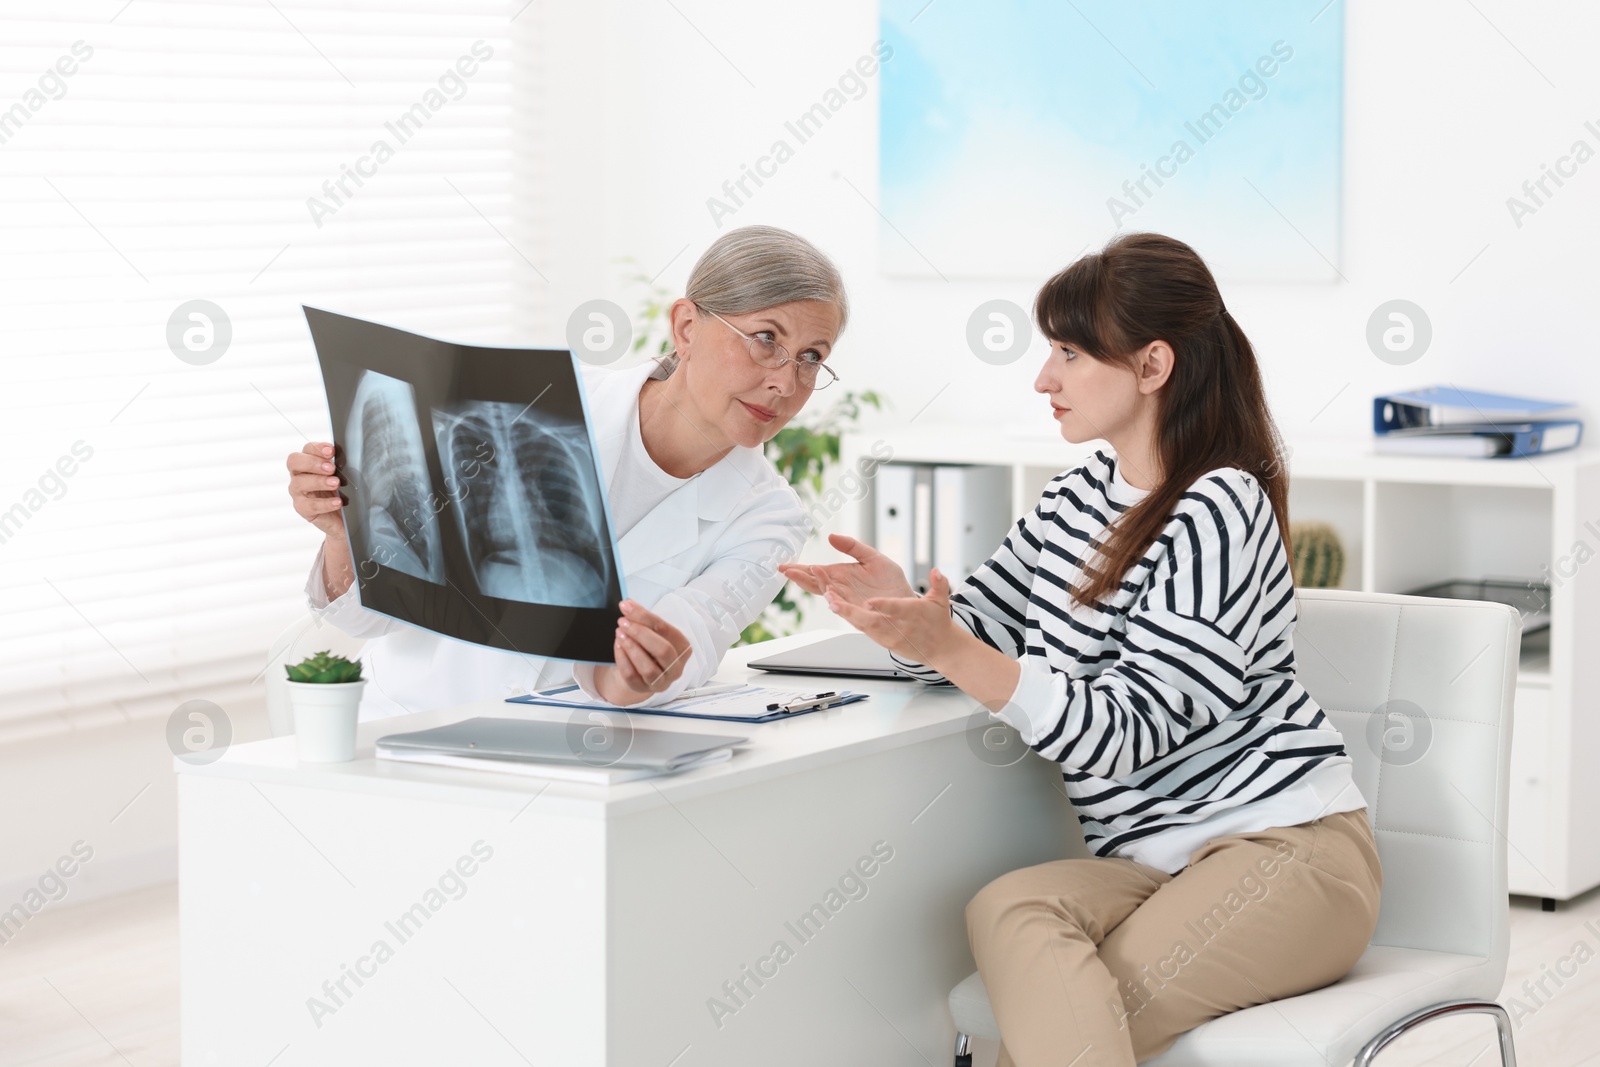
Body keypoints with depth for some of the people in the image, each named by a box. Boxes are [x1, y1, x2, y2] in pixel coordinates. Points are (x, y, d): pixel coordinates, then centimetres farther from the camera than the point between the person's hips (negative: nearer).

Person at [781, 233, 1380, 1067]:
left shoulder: (1219, 513, -12)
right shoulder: (1075, 499, 14)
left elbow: (1125, 732, -19)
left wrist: (950, 651, -27)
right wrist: (903, 608, -9)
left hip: (1286, 846, -7)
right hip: (1156, 860, 7)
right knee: (1006, 909, -28)